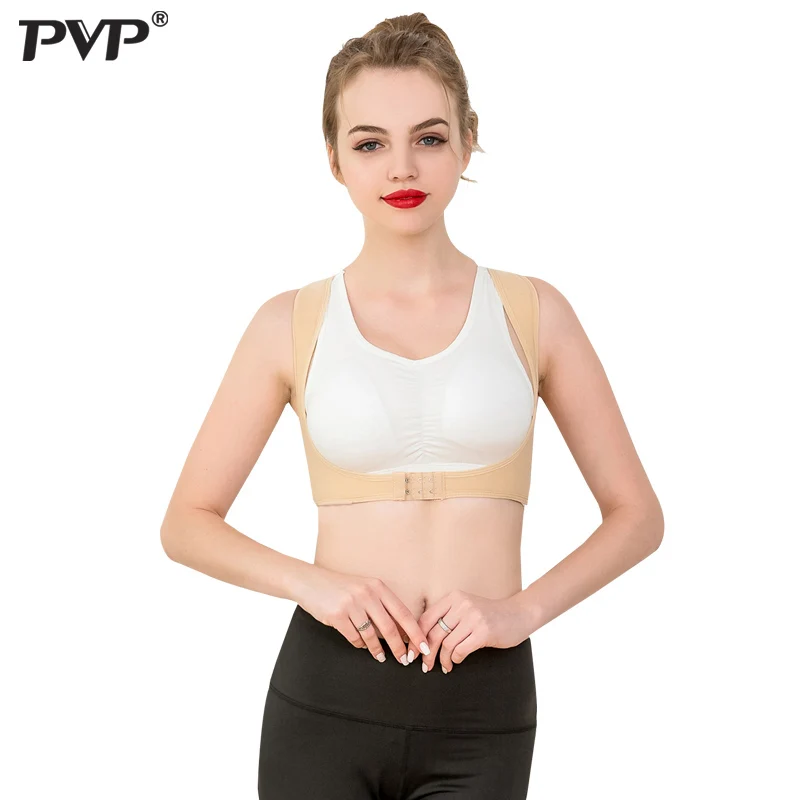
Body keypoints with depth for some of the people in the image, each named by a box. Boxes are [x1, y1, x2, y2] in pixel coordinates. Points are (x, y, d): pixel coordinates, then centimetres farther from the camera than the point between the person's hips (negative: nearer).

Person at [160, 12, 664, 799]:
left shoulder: (532, 311, 0)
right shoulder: (291, 322, -1)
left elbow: (636, 513, 4)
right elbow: (187, 522, 4)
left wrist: (522, 609, -11)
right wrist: (312, 583, -12)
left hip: (481, 714, 0)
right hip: (325, 702, 0)